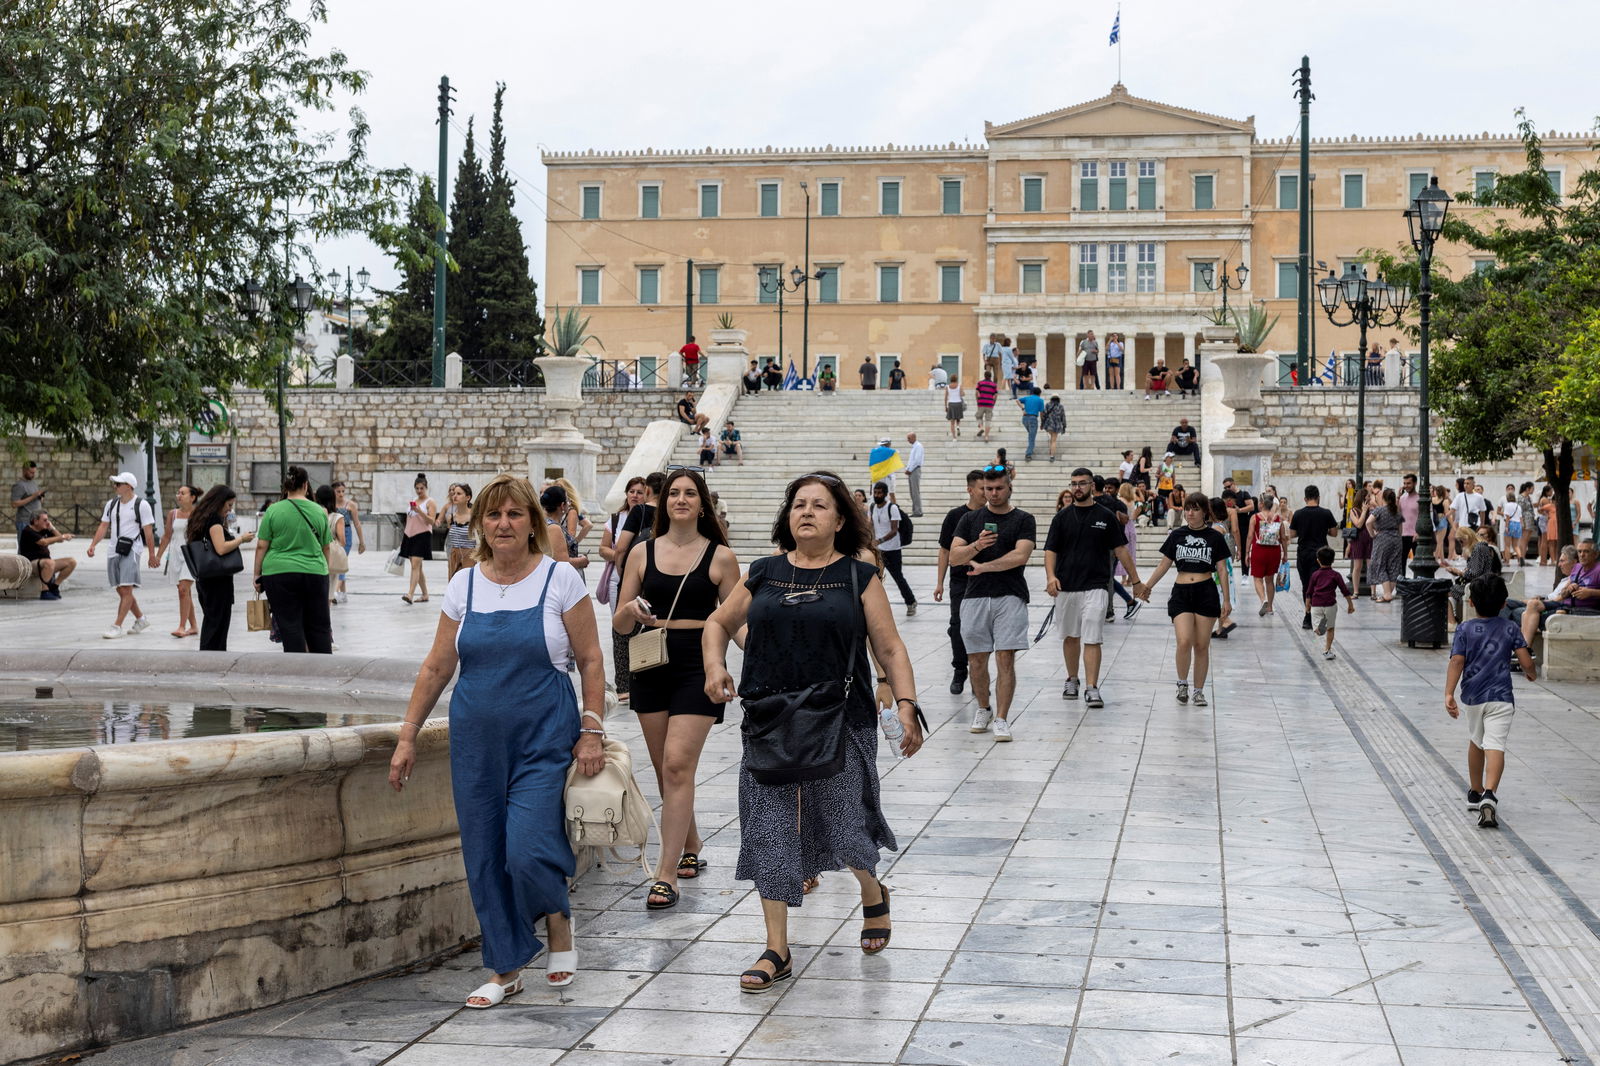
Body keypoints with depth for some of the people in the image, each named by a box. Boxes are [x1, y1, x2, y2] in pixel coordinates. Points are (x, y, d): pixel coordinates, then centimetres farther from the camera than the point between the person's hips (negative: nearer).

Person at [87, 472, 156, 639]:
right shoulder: (111, 504, 13)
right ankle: (141, 619, 27)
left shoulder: (141, 505, -4)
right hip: (114, 550, 7)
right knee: (121, 591, 11)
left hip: (131, 550, -7)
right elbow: (103, 526, 13)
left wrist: (152, 555, -5)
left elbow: (148, 532, -4)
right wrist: (93, 545, 0)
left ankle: (117, 626, -14)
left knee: (126, 589, -13)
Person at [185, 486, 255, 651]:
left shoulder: (201, 518, 16)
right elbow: (221, 548, -22)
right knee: (218, 623, -5)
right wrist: (241, 539, -9)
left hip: (204, 578, 9)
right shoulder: (214, 519, -13)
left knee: (210, 621, 14)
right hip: (218, 579, -9)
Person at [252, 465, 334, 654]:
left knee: (290, 626, 0)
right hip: (315, 574, 2)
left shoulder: (273, 511, -2)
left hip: (279, 574, -2)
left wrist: (257, 575, 6)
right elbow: (326, 548, 11)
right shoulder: (320, 512, 4)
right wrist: (324, 570, 24)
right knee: (319, 626, 10)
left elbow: (261, 546, -2)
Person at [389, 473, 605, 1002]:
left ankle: (559, 922, 16)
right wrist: (407, 737, 8)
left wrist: (591, 732, -7)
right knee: (484, 859, 4)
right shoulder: (464, 585, 6)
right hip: (477, 740, 4)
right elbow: (436, 668, 10)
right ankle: (506, 970, 17)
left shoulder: (560, 579, -3)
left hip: (544, 740, -4)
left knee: (527, 850, -15)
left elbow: (590, 662, 0)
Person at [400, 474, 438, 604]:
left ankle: (410, 594, -23)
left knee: (415, 565, -16)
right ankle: (425, 595, 19)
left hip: (422, 536, -7)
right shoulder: (411, 502, 17)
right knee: (417, 567, 10)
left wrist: (419, 511, -25)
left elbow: (432, 521, -13)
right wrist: (404, 537, 20)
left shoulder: (430, 502, -3)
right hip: (410, 535, 7)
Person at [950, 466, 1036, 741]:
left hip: (1010, 597, -3)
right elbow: (954, 557, 1)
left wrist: (982, 567, -8)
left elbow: (1020, 556, -12)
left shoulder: (1023, 520, 3)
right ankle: (984, 709, 27)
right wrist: (977, 546, -18)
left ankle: (1001, 719, -5)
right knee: (976, 660, 7)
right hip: (974, 597, 3)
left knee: (1006, 659, -8)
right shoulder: (970, 520, 10)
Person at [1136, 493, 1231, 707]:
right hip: (1181, 593, 1)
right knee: (1184, 641, -16)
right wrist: (1147, 586, 10)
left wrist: (1226, 600, 2)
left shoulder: (1214, 537, 2)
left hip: (1206, 593, -1)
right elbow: (1164, 564, 13)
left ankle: (1198, 691, 15)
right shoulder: (1177, 535, 6)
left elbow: (1222, 569, 4)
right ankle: (1182, 684, 5)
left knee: (1201, 645, 3)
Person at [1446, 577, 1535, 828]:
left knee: (1475, 742, 23)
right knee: (1495, 746, -12)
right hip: (1501, 697, -2)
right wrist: (1530, 673, 23)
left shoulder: (1465, 629, 1)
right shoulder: (1510, 629, 3)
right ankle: (1489, 795, -33)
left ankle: (1475, 793, 37)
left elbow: (1457, 662, -11)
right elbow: (1526, 662, 0)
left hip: (1472, 696, 2)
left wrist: (1449, 694, -16)